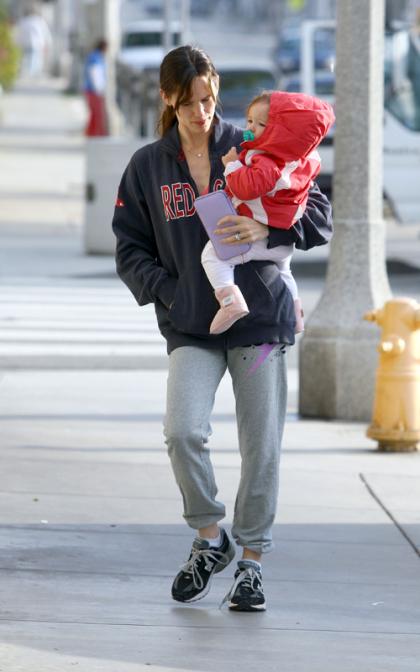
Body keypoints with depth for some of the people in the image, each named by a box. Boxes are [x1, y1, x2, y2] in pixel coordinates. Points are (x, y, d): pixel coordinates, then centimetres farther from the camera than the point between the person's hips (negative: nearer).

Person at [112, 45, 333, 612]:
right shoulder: (147, 167, 5)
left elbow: (319, 216, 0)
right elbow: (130, 250, 8)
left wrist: (267, 230, -18)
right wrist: (172, 293, -7)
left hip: (260, 317, 0)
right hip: (190, 328, 0)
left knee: (262, 446, 0)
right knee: (183, 431, -19)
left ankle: (251, 560, 15)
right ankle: (210, 539, 3)